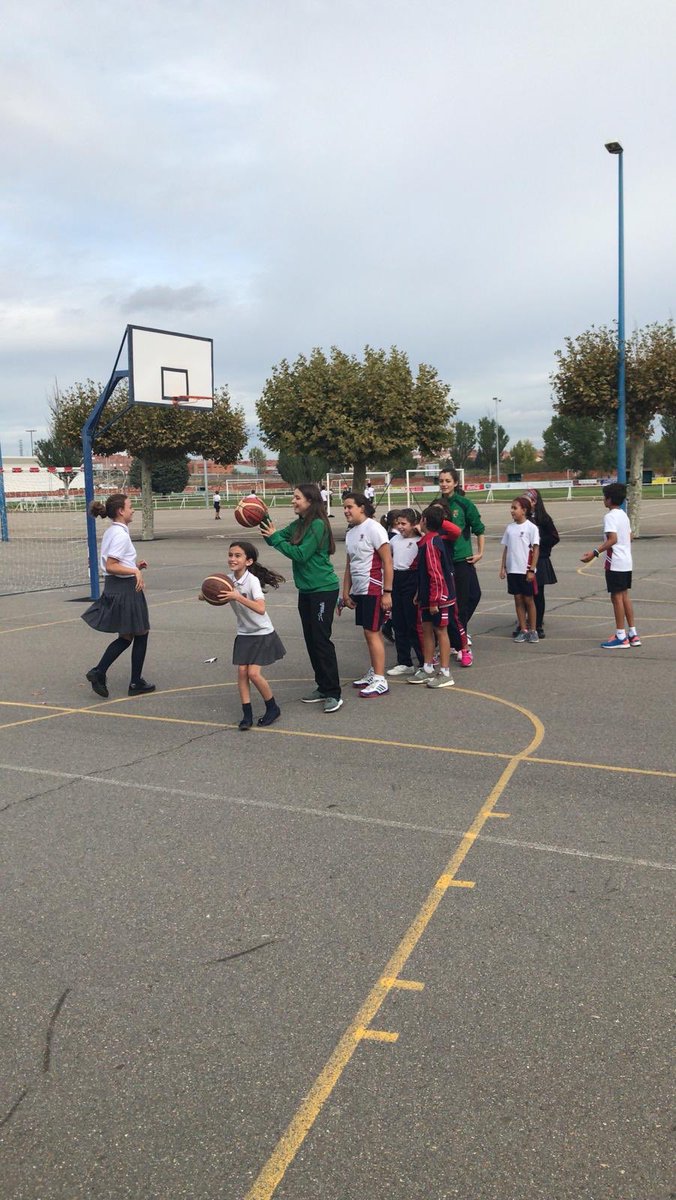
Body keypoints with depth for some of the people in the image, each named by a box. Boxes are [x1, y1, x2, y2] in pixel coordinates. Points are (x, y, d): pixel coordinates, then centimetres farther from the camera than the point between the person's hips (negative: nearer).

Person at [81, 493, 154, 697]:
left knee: (125, 637, 17)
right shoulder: (120, 534, -18)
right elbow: (111, 566, -23)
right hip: (126, 588, -9)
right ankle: (136, 684, 15)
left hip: (113, 588, 9)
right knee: (141, 634, 7)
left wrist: (135, 565, 11)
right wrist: (135, 571, -30)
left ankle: (98, 672, 7)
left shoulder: (110, 532, 11)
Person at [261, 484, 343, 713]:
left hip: (323, 590, -9)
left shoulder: (318, 525, -15)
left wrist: (275, 538, -14)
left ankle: (334, 694, -2)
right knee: (311, 640, 12)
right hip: (306, 590, 9)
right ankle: (323, 687, 23)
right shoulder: (298, 525, 11)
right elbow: (278, 537, 4)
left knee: (321, 640, -8)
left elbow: (301, 554, -19)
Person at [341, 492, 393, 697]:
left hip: (373, 590, -8)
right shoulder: (351, 532, 14)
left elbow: (387, 562, -14)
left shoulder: (373, 529, -11)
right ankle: (374, 672, 22)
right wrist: (346, 592, 16)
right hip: (359, 591, 8)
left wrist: (387, 592, -17)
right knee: (370, 633, 13)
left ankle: (380, 681, -3)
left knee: (372, 633, -7)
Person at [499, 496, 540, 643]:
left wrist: (531, 570, -12)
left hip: (526, 570, -5)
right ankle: (523, 630, 15)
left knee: (528, 599, 3)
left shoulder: (531, 527, -6)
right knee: (518, 599, 8)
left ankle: (532, 630, 13)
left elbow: (536, 549, -7)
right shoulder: (510, 528, 8)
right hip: (512, 570, 5)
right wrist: (503, 567, 7)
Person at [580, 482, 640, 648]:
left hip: (615, 564, -9)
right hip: (627, 562, 9)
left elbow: (612, 539, -25)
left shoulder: (610, 516, -15)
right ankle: (632, 634, 17)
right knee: (625, 596, 14)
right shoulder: (624, 515, 13)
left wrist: (595, 552, -27)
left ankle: (621, 637, 0)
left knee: (617, 597, -3)